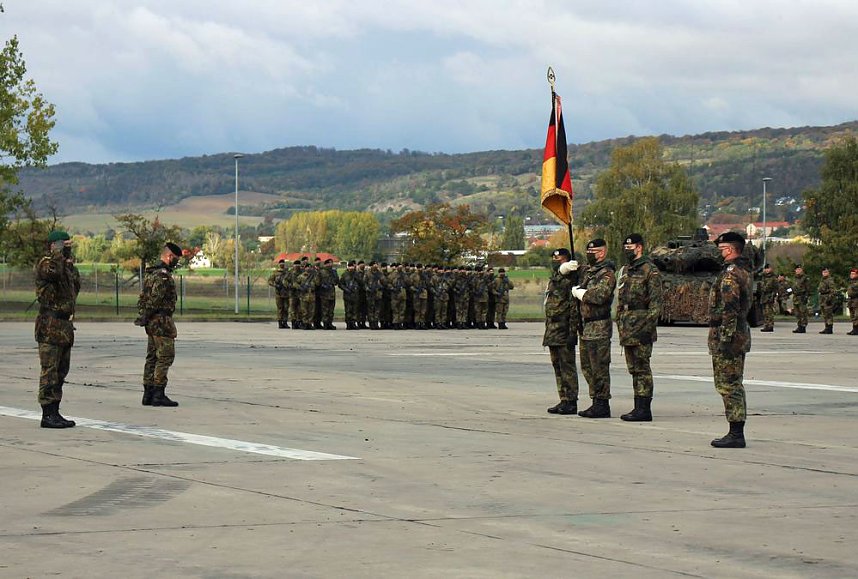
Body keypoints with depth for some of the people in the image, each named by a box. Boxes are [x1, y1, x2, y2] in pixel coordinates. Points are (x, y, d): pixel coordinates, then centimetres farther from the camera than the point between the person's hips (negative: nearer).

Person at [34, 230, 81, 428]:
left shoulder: (65, 266, 17)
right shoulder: (45, 263, -9)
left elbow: (76, 287, 29)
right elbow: (52, 271, -34)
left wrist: (71, 266, 19)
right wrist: (58, 252, -24)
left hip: (65, 325, 10)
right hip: (50, 325, -10)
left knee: (61, 372, 12)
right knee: (50, 372, -7)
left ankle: (55, 412, 18)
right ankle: (48, 415, -5)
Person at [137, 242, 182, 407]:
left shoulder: (150, 273, 16)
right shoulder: (163, 275, -16)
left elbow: (143, 296, 17)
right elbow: (155, 298, -20)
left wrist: (142, 315, 12)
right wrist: (144, 317, -14)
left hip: (152, 322, 10)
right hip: (162, 320, -10)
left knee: (152, 357, 12)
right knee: (165, 356, -7)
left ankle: (148, 394, 13)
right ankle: (158, 394, -10)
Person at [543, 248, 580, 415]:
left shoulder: (571, 281, -12)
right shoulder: (554, 280, 17)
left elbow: (575, 308, -16)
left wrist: (573, 332, -20)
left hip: (564, 332, -9)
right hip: (552, 331, 9)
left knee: (567, 367, -7)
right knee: (557, 366, 12)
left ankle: (571, 402, -4)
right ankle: (564, 400, 18)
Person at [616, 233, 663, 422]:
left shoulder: (650, 271, -8)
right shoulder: (625, 271, 18)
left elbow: (655, 303, -13)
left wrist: (648, 326, -19)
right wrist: (620, 324, 18)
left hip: (641, 328, -9)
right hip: (627, 328, 9)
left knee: (642, 368, -8)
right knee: (633, 369, 11)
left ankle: (644, 409, -7)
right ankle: (638, 407, 16)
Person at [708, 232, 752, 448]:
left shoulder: (730, 273, -17)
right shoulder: (744, 271, 16)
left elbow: (729, 310, -23)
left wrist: (725, 339, -23)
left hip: (727, 335, -10)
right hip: (741, 334, 10)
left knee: (728, 386, -7)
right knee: (734, 385, 14)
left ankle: (735, 435, -7)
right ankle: (737, 433, 18)